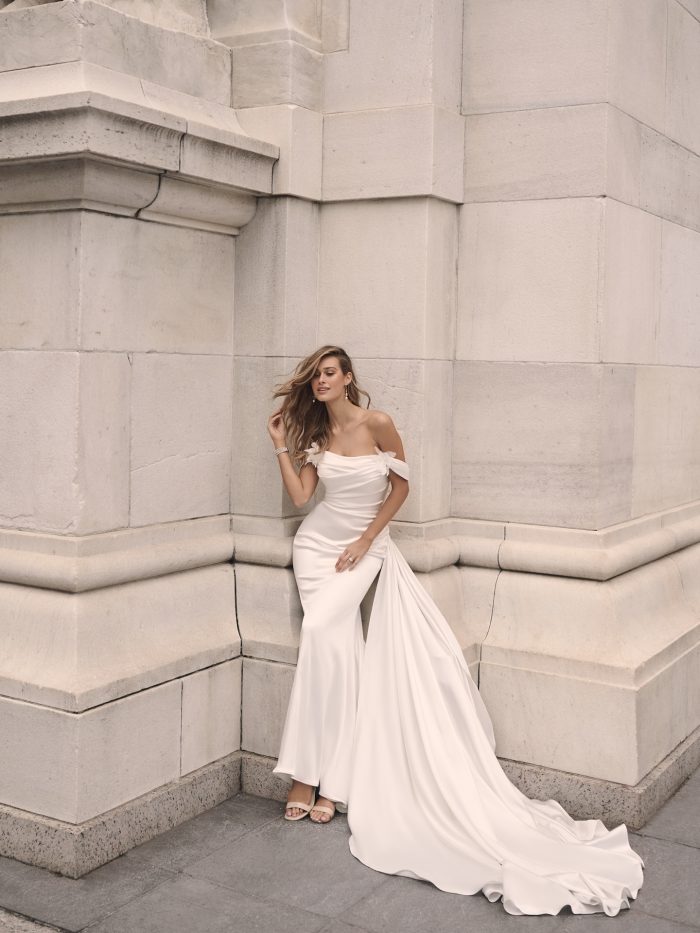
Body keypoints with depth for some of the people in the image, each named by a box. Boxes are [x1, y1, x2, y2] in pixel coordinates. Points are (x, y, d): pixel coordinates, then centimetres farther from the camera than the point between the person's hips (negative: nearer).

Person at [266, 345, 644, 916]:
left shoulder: (377, 424, -8)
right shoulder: (314, 434, 4)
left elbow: (401, 486, -2)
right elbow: (300, 496, 0)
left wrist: (365, 540, -5)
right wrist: (281, 443, -2)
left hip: (366, 547, -3)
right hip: (317, 544, 3)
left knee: (323, 627, -23)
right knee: (334, 638, -14)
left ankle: (310, 775, -15)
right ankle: (333, 776, -8)